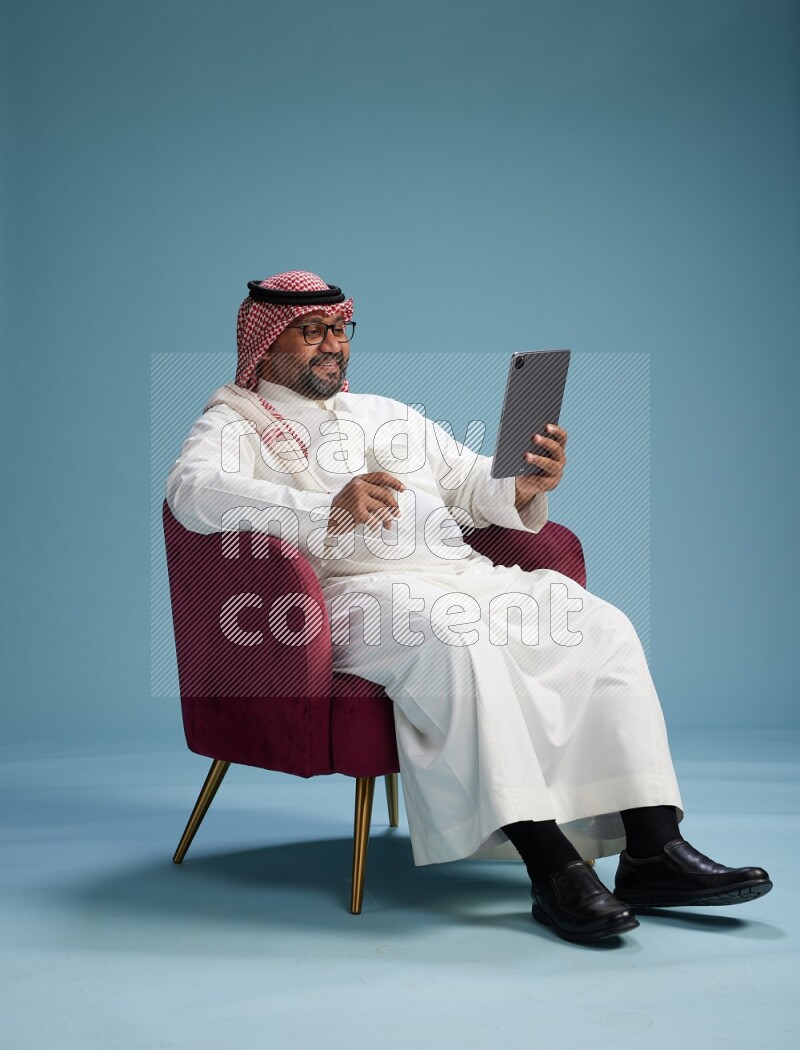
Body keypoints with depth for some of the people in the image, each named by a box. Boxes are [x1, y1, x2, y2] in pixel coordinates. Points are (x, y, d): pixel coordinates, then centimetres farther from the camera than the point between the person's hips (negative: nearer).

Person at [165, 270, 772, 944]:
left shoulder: (388, 413, 30)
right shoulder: (235, 421, 11)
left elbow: (476, 486, 24)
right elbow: (194, 491, -12)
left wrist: (525, 487, -3)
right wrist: (329, 508, -26)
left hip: (463, 574, 6)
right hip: (357, 588, -6)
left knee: (604, 625, -15)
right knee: (454, 636, -37)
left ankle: (653, 851, -21)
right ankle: (551, 865, -37)